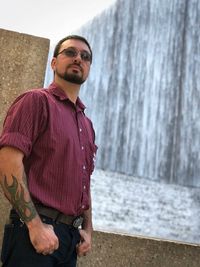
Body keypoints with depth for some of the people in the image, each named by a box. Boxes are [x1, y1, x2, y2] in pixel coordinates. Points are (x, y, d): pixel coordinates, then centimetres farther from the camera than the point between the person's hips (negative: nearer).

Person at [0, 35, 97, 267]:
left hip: (72, 235, 7)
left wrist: (87, 229, 12)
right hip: (36, 231, -7)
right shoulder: (37, 100, -4)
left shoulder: (87, 124, 19)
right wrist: (35, 225, -20)